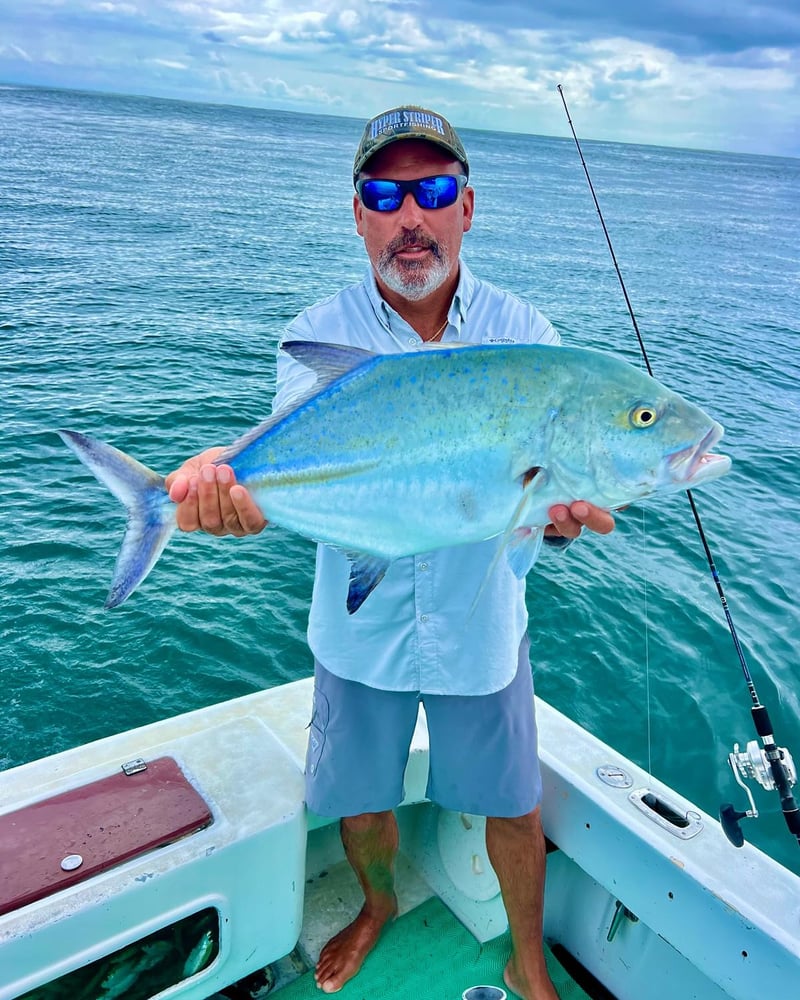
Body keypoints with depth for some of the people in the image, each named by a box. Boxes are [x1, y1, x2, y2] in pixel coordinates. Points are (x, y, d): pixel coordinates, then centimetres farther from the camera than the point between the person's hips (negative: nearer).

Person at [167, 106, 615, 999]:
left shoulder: (520, 333, -9)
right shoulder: (321, 334, -8)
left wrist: (554, 513, -40)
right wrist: (241, 484, -46)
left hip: (479, 627, 0)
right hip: (360, 628, 1)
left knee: (512, 809, 16)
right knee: (361, 803, 20)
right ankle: (378, 905, 55)